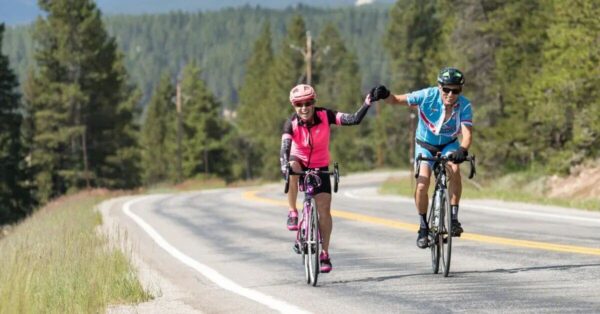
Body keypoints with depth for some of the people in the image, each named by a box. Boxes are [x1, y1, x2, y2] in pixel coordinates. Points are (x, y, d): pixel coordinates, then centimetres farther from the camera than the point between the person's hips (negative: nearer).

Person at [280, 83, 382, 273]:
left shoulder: (325, 116, -21)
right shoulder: (292, 124, -23)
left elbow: (354, 119, -27)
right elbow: (285, 149, -36)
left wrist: (367, 104, -42)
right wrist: (284, 164, -56)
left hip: (320, 167, 1)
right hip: (300, 163, -1)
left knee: (324, 209, -8)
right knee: (292, 168, -37)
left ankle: (325, 254, 4)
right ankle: (293, 213, -23)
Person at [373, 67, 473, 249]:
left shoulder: (464, 106, -24)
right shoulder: (428, 96, -25)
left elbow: (467, 133, -34)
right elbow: (397, 100, -19)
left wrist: (463, 150, -54)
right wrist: (385, 95, -41)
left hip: (449, 145, 0)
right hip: (425, 145, 0)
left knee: (454, 169, -32)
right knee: (422, 185, -18)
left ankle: (454, 218, -21)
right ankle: (423, 227, 4)